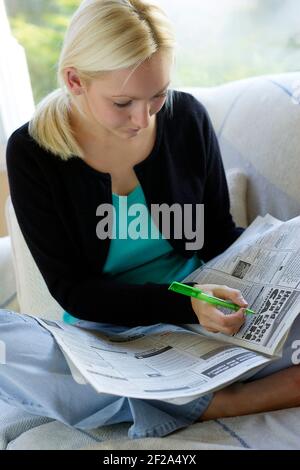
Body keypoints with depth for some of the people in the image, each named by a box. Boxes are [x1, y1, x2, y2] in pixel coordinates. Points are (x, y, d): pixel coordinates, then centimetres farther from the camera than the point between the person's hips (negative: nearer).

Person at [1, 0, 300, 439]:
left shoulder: (186, 118, -6)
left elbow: (219, 236, 3)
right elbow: (71, 288, -11)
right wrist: (182, 304, -25)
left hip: (206, 315, 2)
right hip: (103, 332, -1)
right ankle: (210, 403, -26)